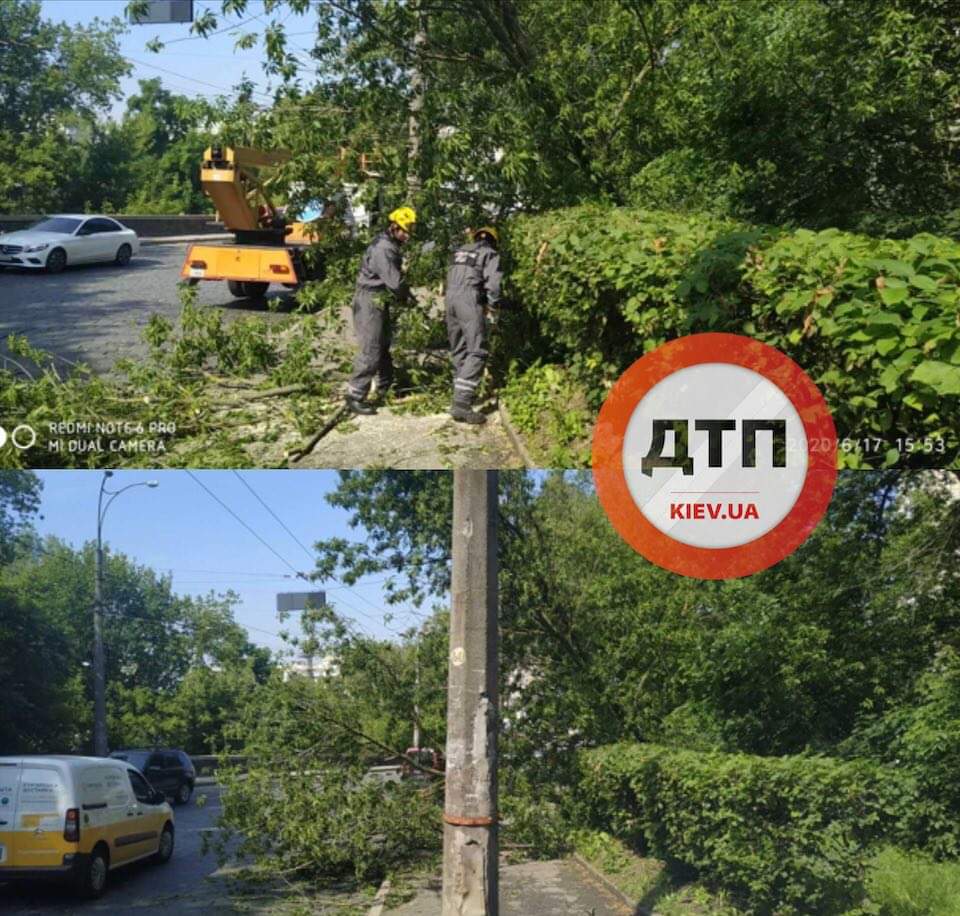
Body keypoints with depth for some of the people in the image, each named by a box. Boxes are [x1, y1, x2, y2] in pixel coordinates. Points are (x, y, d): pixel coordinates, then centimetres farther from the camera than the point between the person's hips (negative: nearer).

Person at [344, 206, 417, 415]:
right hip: (370, 302, -11)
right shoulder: (383, 249, -22)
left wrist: (404, 294, 1)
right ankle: (355, 397, -8)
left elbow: (394, 278, 16)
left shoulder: (390, 245, 12)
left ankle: (386, 388, 36)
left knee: (383, 346, 22)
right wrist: (408, 297, -5)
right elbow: (395, 282, -23)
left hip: (379, 301, 11)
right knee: (370, 351, -11)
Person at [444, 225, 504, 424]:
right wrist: (494, 303, 7)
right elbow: (492, 282, -6)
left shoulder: (460, 251, 24)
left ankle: (461, 392, 25)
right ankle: (461, 404, -21)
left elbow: (450, 278, 21)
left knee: (458, 351, 17)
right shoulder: (490, 254, 5)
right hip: (469, 299, -7)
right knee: (476, 352, -10)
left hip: (450, 298, 7)